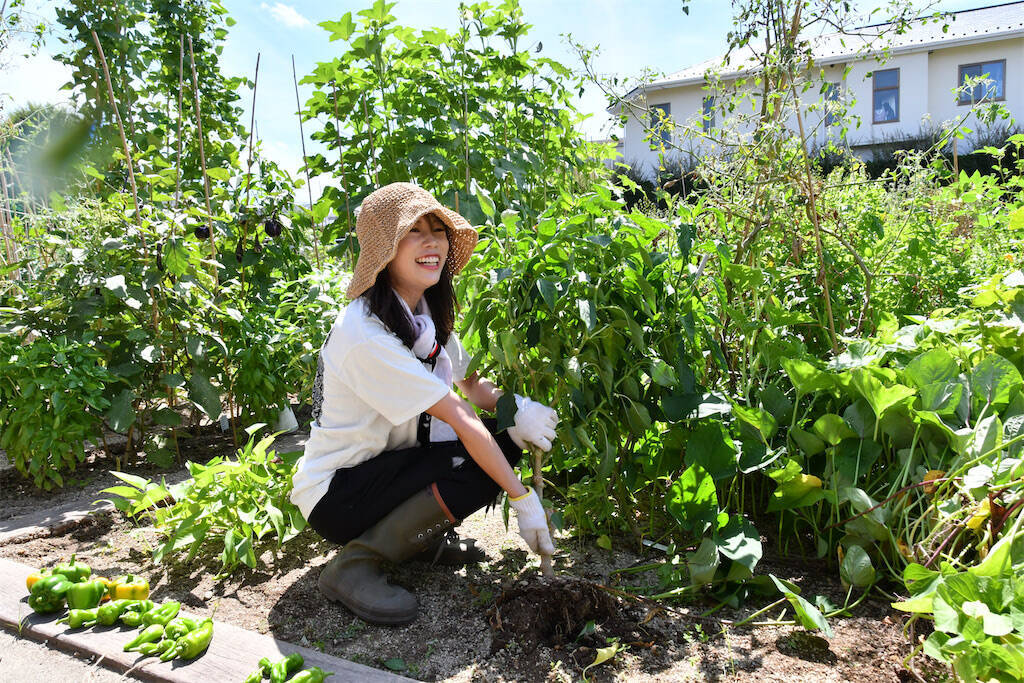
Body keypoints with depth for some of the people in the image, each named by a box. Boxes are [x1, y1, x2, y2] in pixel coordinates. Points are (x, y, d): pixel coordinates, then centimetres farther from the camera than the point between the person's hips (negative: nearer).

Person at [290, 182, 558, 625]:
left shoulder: (429, 314, 1)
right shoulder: (365, 332, -27)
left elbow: (473, 387, 1)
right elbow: (460, 419, -28)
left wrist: (517, 409, -21)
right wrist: (523, 500, -23)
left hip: (392, 464, 8)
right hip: (335, 493, -8)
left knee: (506, 437, -7)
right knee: (478, 466, -26)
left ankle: (423, 537, 7)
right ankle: (354, 564, -13)